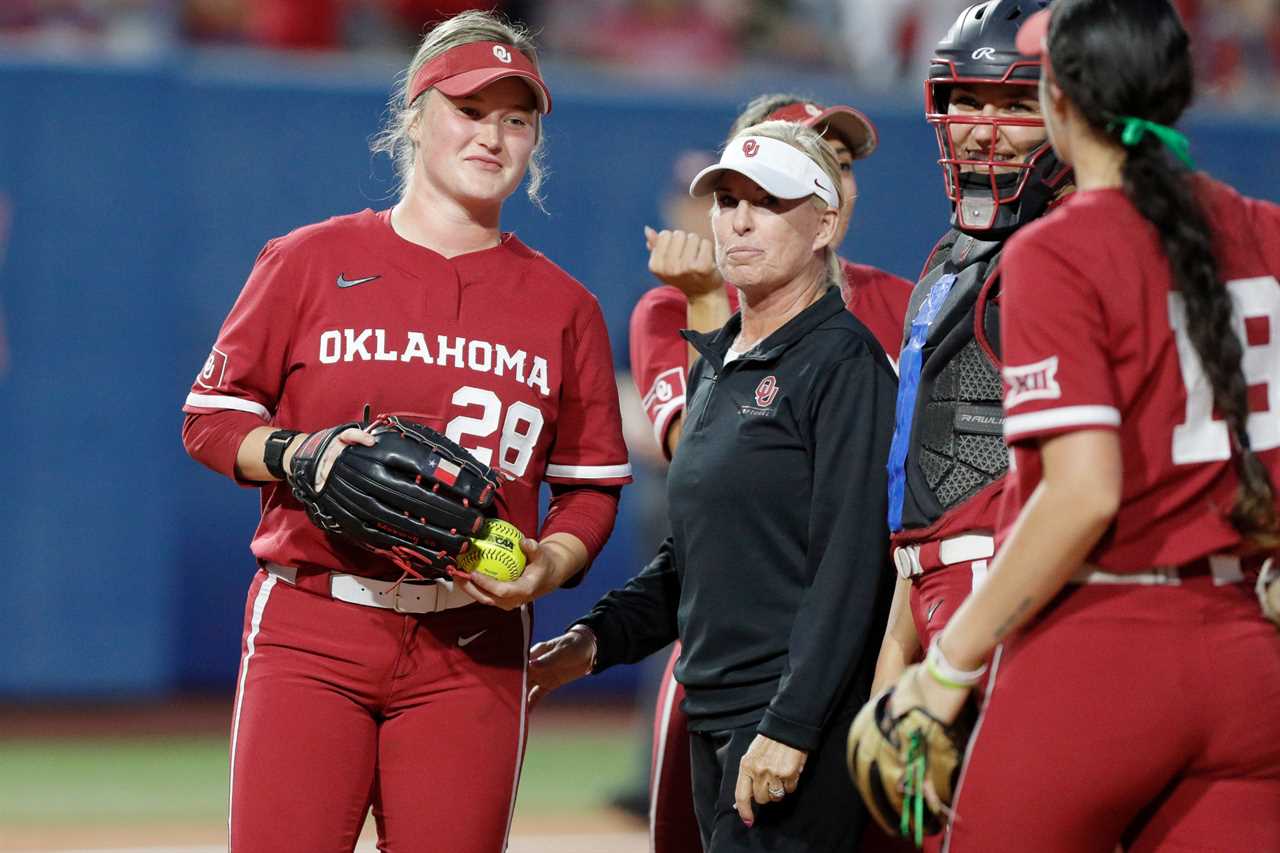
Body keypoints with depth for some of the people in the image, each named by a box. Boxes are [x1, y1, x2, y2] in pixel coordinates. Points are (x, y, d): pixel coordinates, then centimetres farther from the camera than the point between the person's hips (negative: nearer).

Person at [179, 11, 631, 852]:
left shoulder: (564, 306, 11)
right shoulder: (309, 262, 6)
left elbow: (594, 482, 13)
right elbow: (212, 416, 9)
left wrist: (549, 565, -7)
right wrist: (295, 454, -11)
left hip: (473, 649, 2)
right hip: (310, 632, -2)